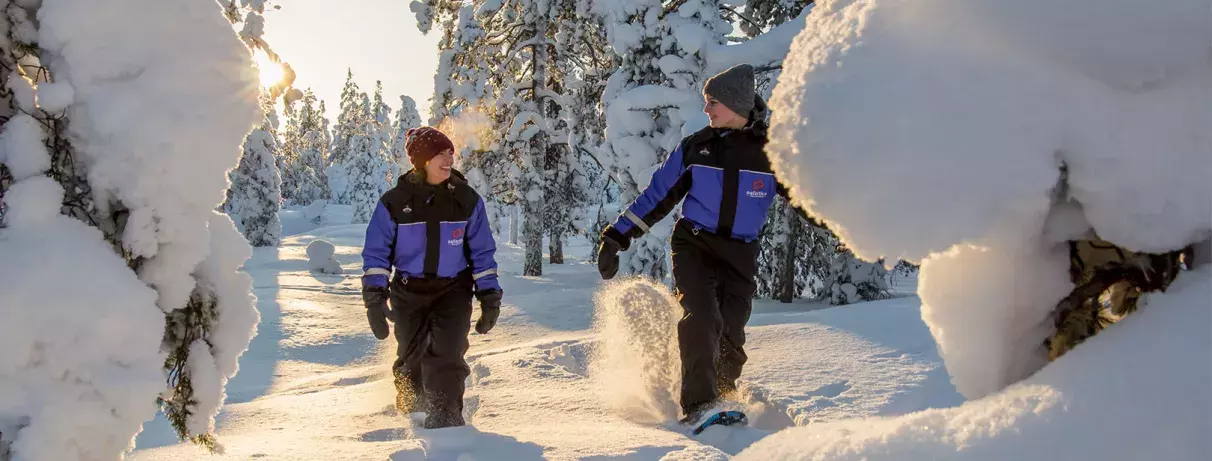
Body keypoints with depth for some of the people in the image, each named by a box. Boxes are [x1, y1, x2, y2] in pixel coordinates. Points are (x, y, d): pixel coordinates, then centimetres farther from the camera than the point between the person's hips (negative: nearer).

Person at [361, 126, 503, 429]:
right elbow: (376, 252, 0)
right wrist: (375, 298, -7)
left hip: (453, 291, 0)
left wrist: (489, 296, -1)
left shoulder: (466, 200, -2)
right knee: (411, 358, 8)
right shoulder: (395, 201, -5)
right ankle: (410, 410, 36)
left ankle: (445, 417, -2)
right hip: (409, 292, 1)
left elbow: (482, 252, 4)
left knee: (445, 356, -16)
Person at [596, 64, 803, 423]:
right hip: (694, 245, -1)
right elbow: (657, 195, 6)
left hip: (740, 255, 1)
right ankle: (699, 402, -19)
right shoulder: (695, 147, 1)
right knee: (702, 318, -23)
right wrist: (617, 236, 4)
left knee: (730, 339, -1)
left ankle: (723, 398, 19)